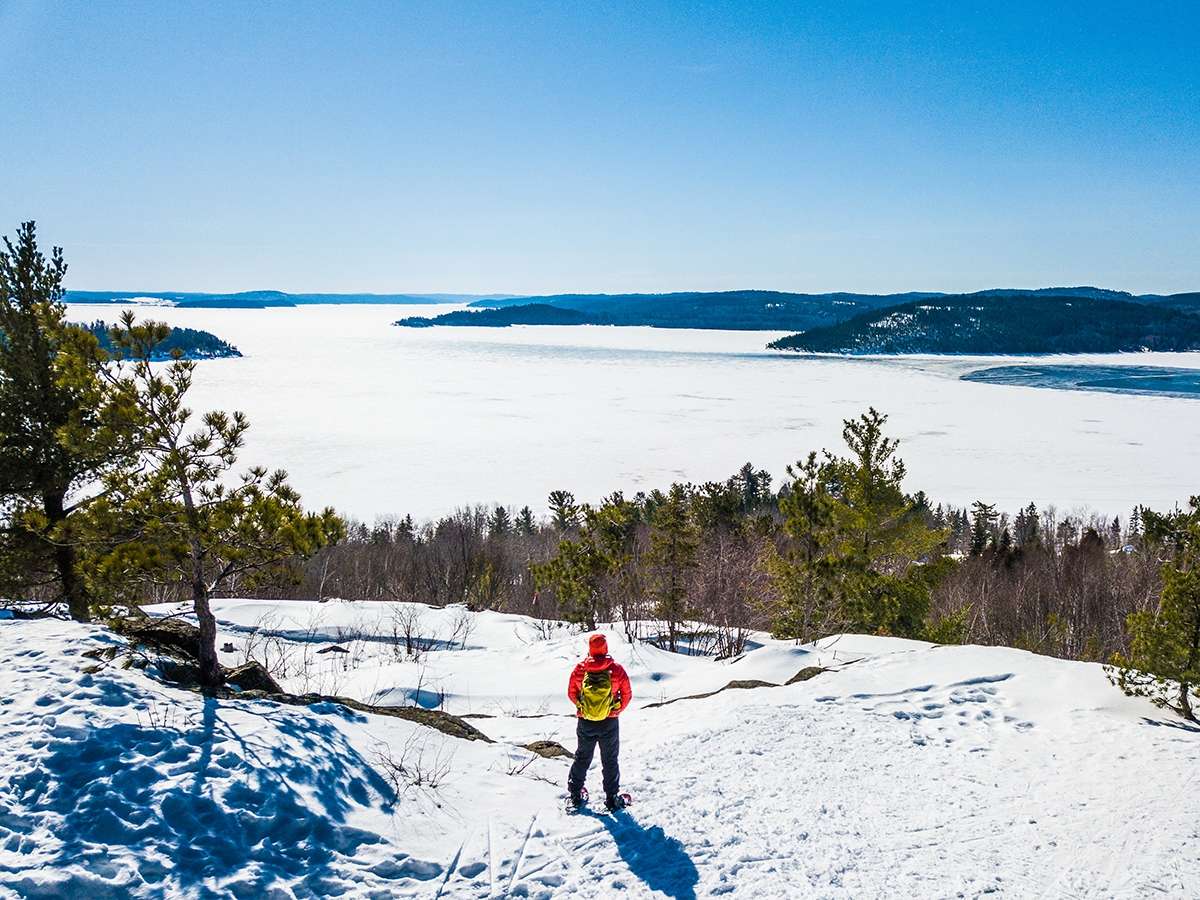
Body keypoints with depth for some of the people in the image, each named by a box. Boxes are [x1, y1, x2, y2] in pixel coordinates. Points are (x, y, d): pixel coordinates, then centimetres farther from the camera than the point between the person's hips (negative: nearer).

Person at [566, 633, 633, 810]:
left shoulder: (579, 670, -11)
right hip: (609, 723, -1)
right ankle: (612, 797, 16)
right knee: (610, 761, 13)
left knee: (582, 758, 20)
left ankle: (575, 794, 25)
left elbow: (571, 694, 1)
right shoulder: (616, 670, -14)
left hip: (585, 723, 1)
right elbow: (627, 695, -4)